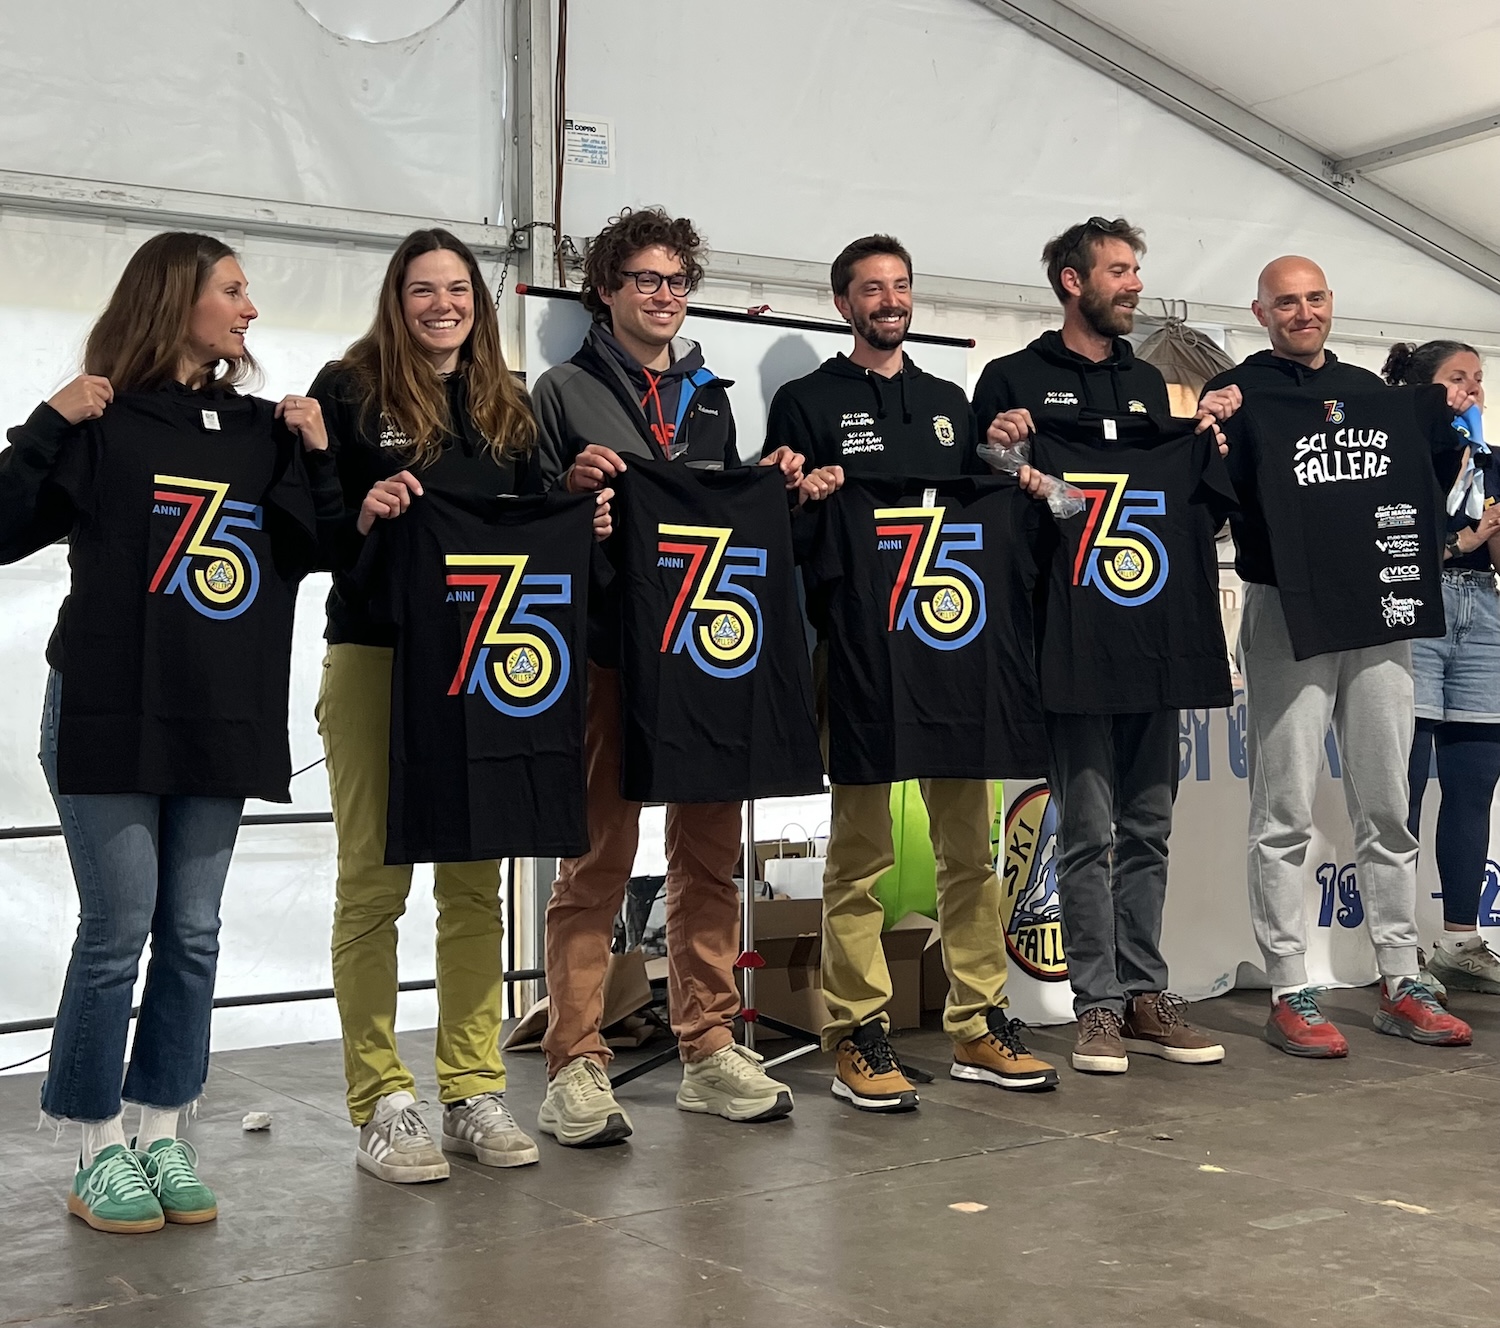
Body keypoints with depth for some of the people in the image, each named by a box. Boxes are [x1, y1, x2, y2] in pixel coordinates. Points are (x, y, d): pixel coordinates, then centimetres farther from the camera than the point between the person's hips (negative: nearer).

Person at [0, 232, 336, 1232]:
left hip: (220, 724, 5)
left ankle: (163, 1136, 19)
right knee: (119, 930, -2)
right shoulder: (103, 424, -4)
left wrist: (316, 458, 2)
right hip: (109, 714, -5)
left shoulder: (262, 428, 11)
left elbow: (315, 553, 13)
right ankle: (99, 1150, 12)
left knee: (193, 934, 7)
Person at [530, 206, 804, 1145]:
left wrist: (774, 486, 5)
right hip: (607, 651, -5)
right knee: (598, 858, -3)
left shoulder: (710, 397, 21)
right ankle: (577, 1068, 3)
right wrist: (572, 485, -17)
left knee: (712, 851, 7)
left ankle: (709, 1050, 17)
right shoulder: (565, 391, 6)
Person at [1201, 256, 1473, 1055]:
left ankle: (1401, 983, 17)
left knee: (1386, 808, 9)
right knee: (1284, 815, -2)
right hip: (1286, 610, -4)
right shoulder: (1236, 390, 3)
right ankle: (1288, 994, 4)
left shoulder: (1367, 388, 17)